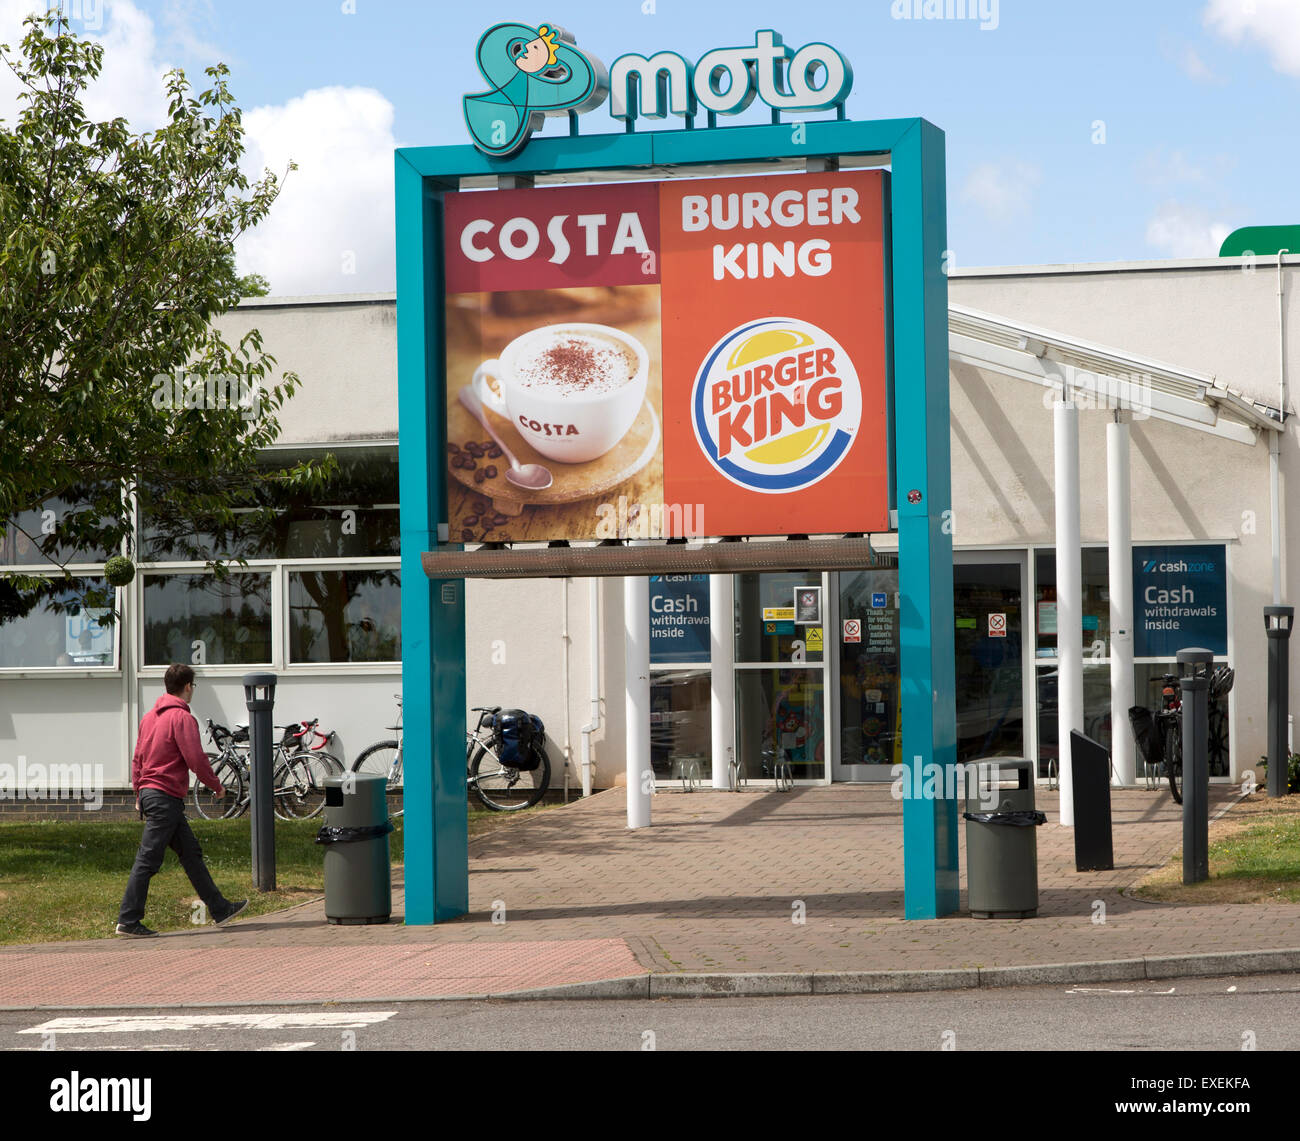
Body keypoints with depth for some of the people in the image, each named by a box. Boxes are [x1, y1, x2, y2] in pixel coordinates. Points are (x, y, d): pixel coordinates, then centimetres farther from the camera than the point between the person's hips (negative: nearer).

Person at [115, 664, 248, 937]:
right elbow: (196, 760, -16)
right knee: (147, 860, -7)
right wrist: (217, 787, -2)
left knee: (191, 853, 13)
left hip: (149, 792, 10)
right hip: (167, 796, -10)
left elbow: (137, 759, 18)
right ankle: (128, 921, -5)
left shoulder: (150, 717, 14)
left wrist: (139, 795, 22)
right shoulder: (182, 717, -12)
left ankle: (220, 909, 18)